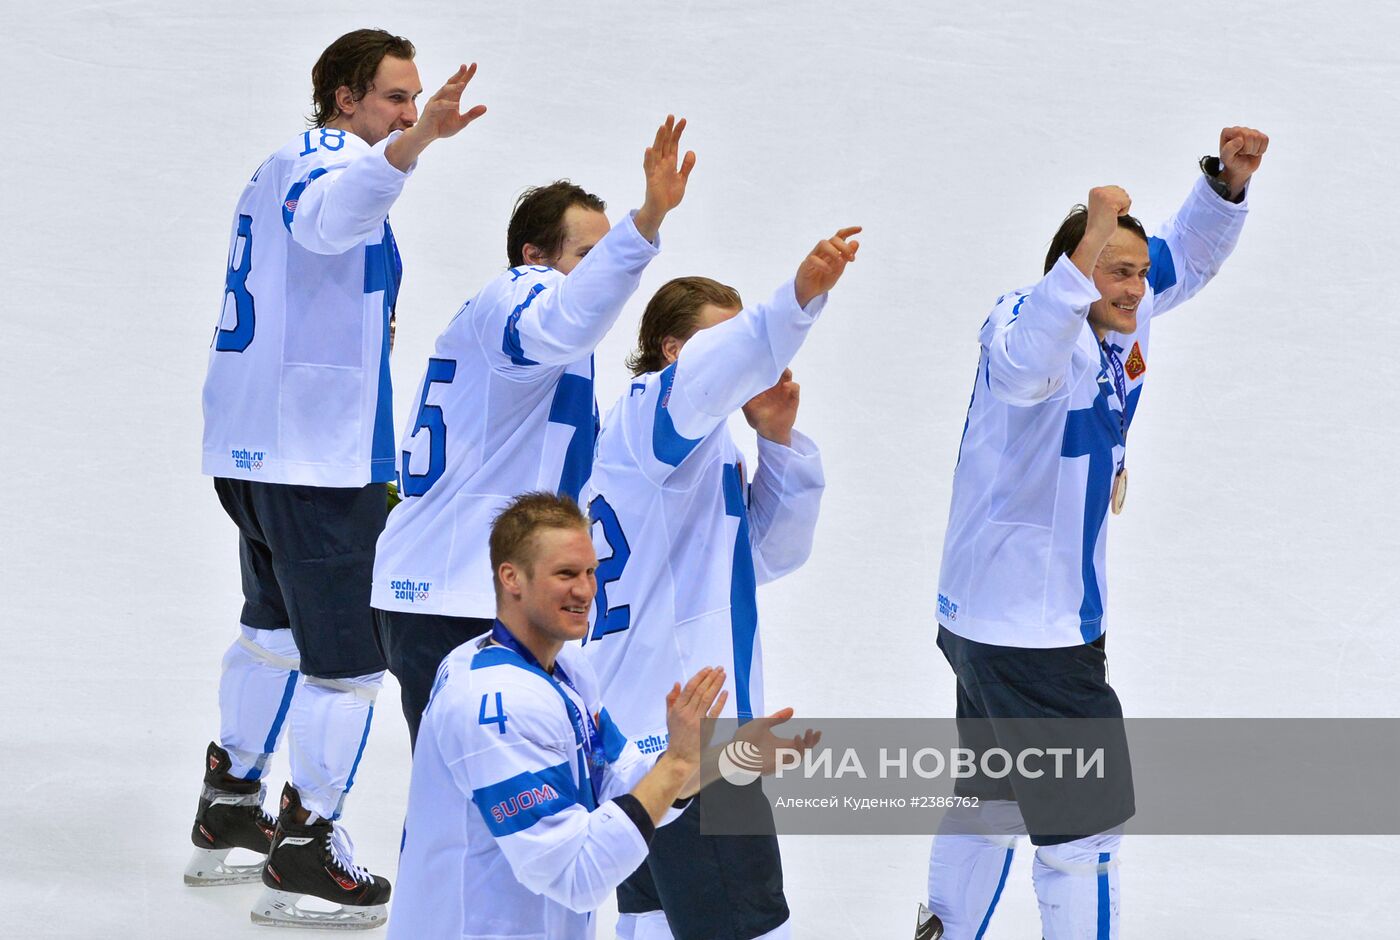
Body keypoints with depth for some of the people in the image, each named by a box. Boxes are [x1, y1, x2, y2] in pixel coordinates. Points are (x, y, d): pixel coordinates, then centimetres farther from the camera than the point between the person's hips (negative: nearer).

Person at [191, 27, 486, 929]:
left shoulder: (280, 168, 20)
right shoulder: (327, 161, -13)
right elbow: (331, 214, -39)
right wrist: (412, 142, -55)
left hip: (250, 449, 11)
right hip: (319, 459, -11)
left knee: (276, 625, 26)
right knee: (347, 653, -5)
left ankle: (229, 809, 37)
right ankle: (302, 860, -2)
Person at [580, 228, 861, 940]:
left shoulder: (700, 456, 22)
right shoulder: (649, 411, -7)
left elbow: (772, 553, 18)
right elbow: (709, 372, -30)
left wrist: (778, 440, 5)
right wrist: (800, 297, -46)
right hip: (687, 734, -10)